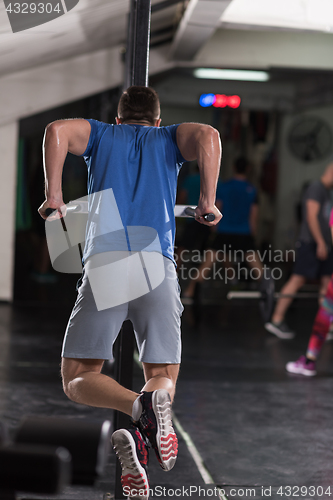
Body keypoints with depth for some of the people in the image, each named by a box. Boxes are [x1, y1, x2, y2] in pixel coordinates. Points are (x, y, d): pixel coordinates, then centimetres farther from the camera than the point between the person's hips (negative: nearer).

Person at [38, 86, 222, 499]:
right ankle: (157, 400, -30)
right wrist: (207, 200, 4)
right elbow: (207, 136, 2)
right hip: (158, 264, 1)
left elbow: (57, 130, 4)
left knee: (77, 379, 4)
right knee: (163, 376, 7)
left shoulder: (102, 135, 25)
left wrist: (53, 192, 6)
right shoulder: (168, 138, 25)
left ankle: (137, 407, -26)